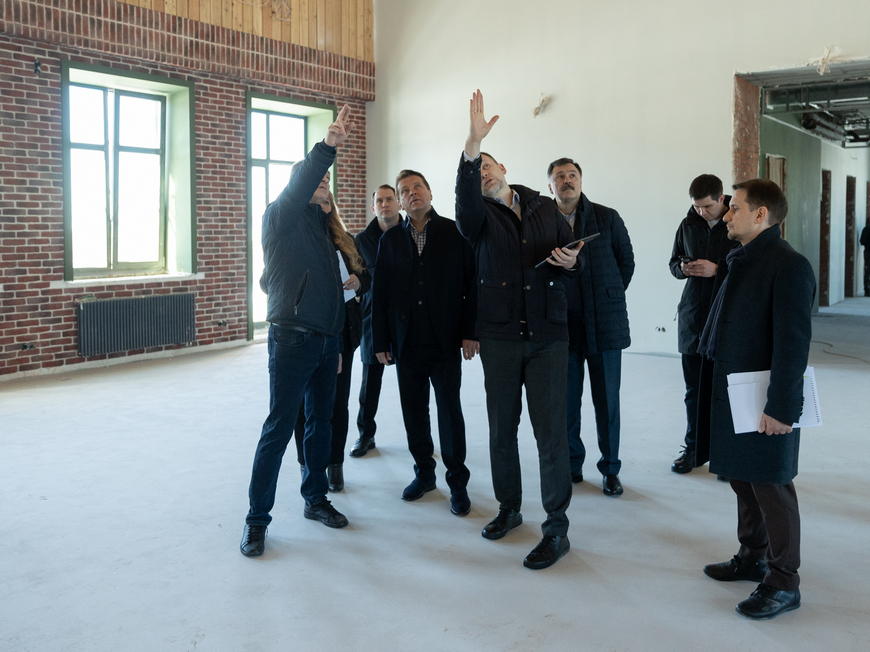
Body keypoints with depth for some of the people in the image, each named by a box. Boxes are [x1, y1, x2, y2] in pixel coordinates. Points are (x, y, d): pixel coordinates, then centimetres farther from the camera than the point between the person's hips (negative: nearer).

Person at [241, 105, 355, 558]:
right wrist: (326, 147, -41)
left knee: (321, 423, 13)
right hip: (292, 339, -7)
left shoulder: (322, 225, 18)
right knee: (279, 427, -5)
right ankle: (257, 518, 5)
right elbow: (297, 189, -27)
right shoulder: (281, 219, -3)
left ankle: (315, 499, 28)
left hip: (326, 341, 7)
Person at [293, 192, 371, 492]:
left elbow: (366, 278, 15)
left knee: (337, 400, 6)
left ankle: (335, 464, 15)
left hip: (342, 332, 3)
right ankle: (308, 465, 15)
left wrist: (357, 281, -8)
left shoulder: (345, 242, 12)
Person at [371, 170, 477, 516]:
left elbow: (471, 283, -2)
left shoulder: (455, 233, 1)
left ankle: (457, 481, 13)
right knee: (414, 412, 10)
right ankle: (424, 473, 26)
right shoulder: (390, 239, 9)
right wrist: (381, 341, 4)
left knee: (450, 410, 0)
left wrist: (469, 331, -9)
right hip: (407, 343, 3)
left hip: (445, 342, -3)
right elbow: (380, 293, 8)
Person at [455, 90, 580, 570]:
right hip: (500, 336, 0)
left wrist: (570, 261, -8)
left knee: (550, 430, -4)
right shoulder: (480, 216, 2)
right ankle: (509, 508, 30)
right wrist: (471, 144, -36)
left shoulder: (544, 207, 9)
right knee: (501, 428, 10)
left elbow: (570, 249, 18)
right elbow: (465, 200, -22)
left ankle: (556, 529, 7)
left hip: (547, 336, 0)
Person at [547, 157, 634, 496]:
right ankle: (572, 465, 22)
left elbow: (626, 260, 13)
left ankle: (610, 469, 18)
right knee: (566, 401, 6)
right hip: (563, 326, 1)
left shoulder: (608, 218, 3)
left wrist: (608, 297, 10)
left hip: (605, 325, 0)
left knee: (607, 401, 5)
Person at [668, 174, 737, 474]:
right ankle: (693, 448, 22)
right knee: (694, 388, 11)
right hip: (693, 316, 4)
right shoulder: (688, 225, 9)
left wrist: (717, 270, -19)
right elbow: (673, 263, 17)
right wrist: (683, 268, -5)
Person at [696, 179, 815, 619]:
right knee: (742, 479, 19)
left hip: (765, 404, -9)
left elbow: (793, 343, -21)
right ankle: (752, 558, 35)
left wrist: (781, 407, -22)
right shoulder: (738, 260, 11)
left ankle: (783, 582, 15)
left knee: (771, 488, 2)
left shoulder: (789, 266, -17)